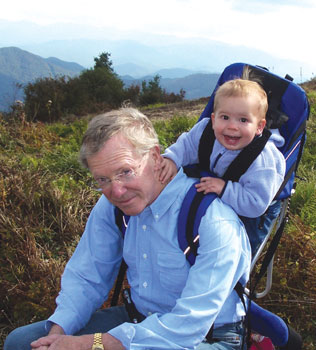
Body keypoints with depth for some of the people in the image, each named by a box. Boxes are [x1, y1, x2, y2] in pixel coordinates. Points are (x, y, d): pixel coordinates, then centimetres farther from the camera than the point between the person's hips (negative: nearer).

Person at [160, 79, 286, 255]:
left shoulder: (262, 160, -43)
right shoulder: (205, 129, -27)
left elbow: (256, 204, -43)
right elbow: (187, 144, -9)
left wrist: (225, 189, -48)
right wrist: (172, 158, -28)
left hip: (255, 211, -4)